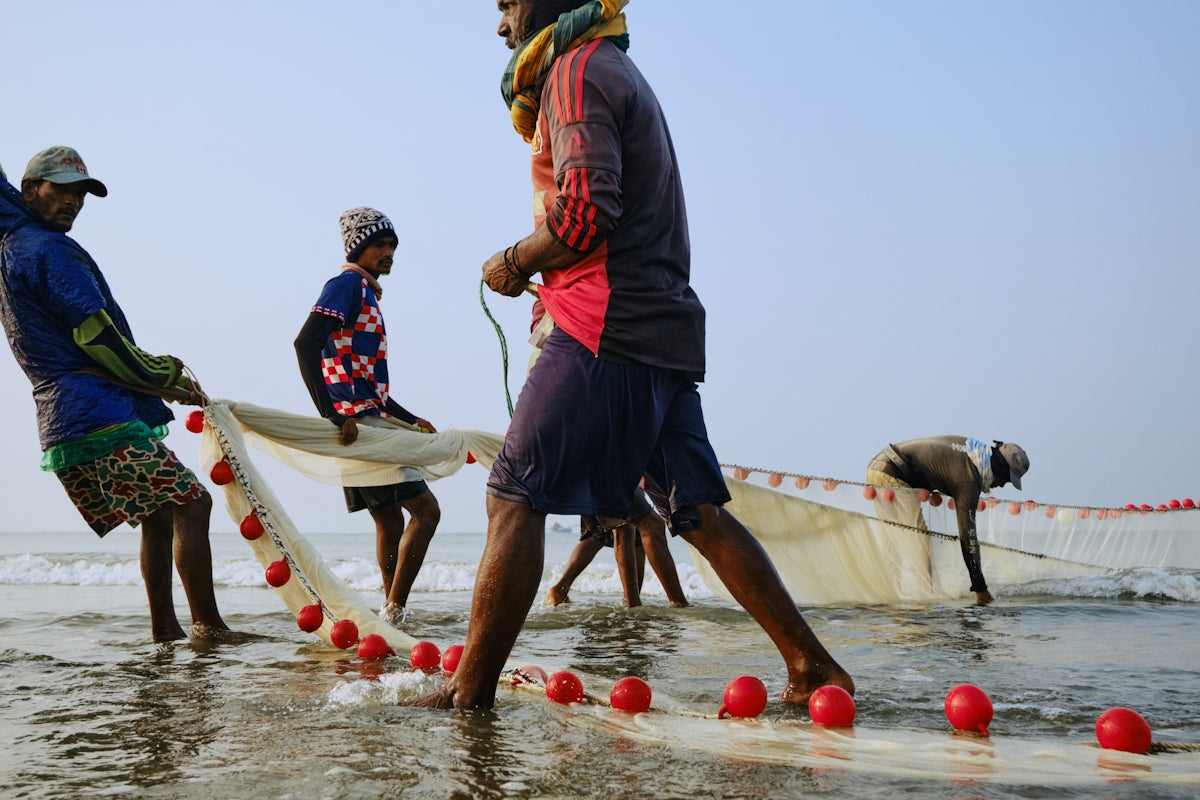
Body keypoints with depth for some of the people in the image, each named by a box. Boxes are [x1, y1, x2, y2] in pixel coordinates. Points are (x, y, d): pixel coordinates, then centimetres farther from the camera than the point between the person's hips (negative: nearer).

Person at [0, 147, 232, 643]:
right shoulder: (49, 250, -9)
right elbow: (99, 337, -15)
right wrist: (168, 378, -2)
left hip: (63, 423, 10)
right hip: (96, 415, -10)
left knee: (159, 514, 13)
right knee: (190, 503, -11)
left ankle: (164, 630, 12)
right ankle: (207, 625, -12)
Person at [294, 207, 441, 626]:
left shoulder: (366, 293, 23)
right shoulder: (346, 284, -7)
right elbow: (305, 344, -22)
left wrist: (412, 420, 28)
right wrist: (331, 415, -28)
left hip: (367, 421, 10)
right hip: (358, 423, -10)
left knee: (390, 519, 13)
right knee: (425, 509, -11)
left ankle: (393, 611, 18)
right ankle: (394, 610, -9)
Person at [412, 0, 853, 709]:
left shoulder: (579, 70, -3)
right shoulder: (620, 74, 28)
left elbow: (587, 208, -17)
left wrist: (512, 265, -3)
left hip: (607, 329, -10)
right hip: (664, 332, 10)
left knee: (515, 498, -8)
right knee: (699, 512, 8)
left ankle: (471, 693, -5)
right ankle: (812, 666, 9)